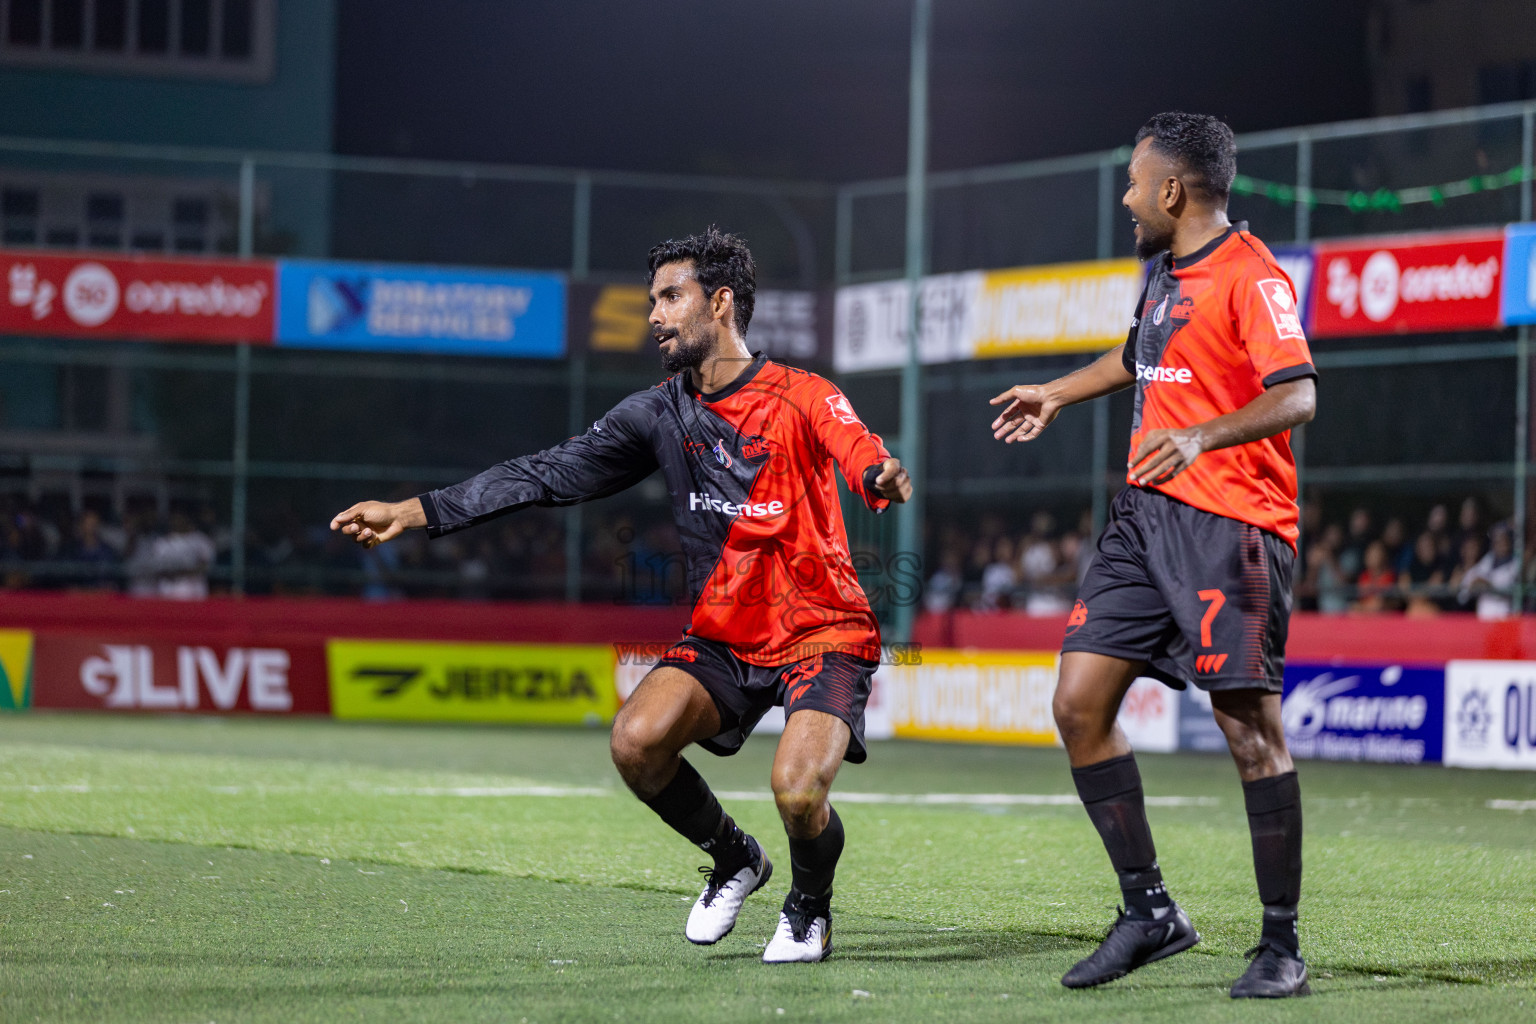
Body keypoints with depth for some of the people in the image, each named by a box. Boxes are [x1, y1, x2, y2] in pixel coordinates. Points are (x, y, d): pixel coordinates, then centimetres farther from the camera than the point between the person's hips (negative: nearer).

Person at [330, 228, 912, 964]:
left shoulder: (801, 398, -12)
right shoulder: (659, 414, 4)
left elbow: (858, 454, -32)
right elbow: (550, 473, 6)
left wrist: (880, 478, -58)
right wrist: (415, 512, 1)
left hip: (822, 636, -5)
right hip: (722, 640, 5)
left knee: (797, 790, -27)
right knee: (637, 741, -21)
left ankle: (809, 907, 9)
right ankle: (733, 861, 8)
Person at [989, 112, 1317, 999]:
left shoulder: (1250, 275, -12)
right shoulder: (1167, 271, 16)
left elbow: (1296, 395, -24)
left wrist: (1200, 435, -37)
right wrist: (1060, 394, 44)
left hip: (1231, 526, -9)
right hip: (1147, 516, 9)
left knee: (1252, 731, -7)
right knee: (1079, 703, 2)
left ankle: (1282, 948, 1)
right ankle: (1150, 911, 10)